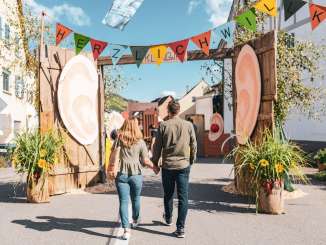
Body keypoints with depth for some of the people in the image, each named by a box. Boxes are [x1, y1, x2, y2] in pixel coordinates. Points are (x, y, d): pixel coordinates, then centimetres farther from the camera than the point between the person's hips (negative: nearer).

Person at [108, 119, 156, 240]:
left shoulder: (119, 139, 0)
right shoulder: (140, 142, -1)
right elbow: (145, 161, -2)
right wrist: (154, 166, 15)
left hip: (122, 174, -1)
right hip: (136, 175, 1)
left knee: (123, 201, 1)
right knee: (135, 199, 20)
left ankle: (126, 229, -6)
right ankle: (135, 220, 42)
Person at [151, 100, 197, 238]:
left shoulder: (164, 126, -5)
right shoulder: (188, 125, -1)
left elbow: (157, 146, -1)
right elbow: (194, 146, 6)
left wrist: (155, 163, 10)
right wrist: (191, 161, 19)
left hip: (167, 166, 0)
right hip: (184, 165, 0)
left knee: (168, 194, 19)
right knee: (183, 197, 4)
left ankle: (168, 218, 40)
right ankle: (180, 228, 3)